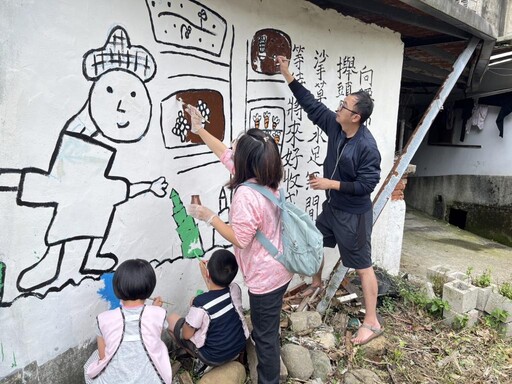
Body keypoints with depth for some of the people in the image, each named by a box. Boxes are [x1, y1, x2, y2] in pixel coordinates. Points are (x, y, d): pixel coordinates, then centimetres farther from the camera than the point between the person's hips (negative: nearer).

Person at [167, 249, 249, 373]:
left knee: (172, 319, 9)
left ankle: (200, 360, 14)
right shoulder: (235, 289, -16)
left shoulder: (200, 302, -31)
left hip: (214, 358, -5)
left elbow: (186, 335, -14)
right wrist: (207, 276, 8)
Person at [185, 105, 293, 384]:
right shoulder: (266, 179, -2)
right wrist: (199, 129, 15)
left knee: (265, 334, 12)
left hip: (265, 276, -10)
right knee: (266, 328, 32)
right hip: (277, 269, 10)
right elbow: (226, 155, 9)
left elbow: (240, 239, -23)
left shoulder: (246, 194, -30)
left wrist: (209, 217, -15)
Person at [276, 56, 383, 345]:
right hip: (332, 207, 8)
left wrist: (332, 184, -23)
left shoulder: (367, 146, -25)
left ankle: (372, 322, 16)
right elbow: (311, 104, 4)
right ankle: (316, 284, 50)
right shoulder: (334, 125, -4)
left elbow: (367, 184, -24)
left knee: (362, 266, 1)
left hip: (354, 215, -8)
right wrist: (288, 75, 4)